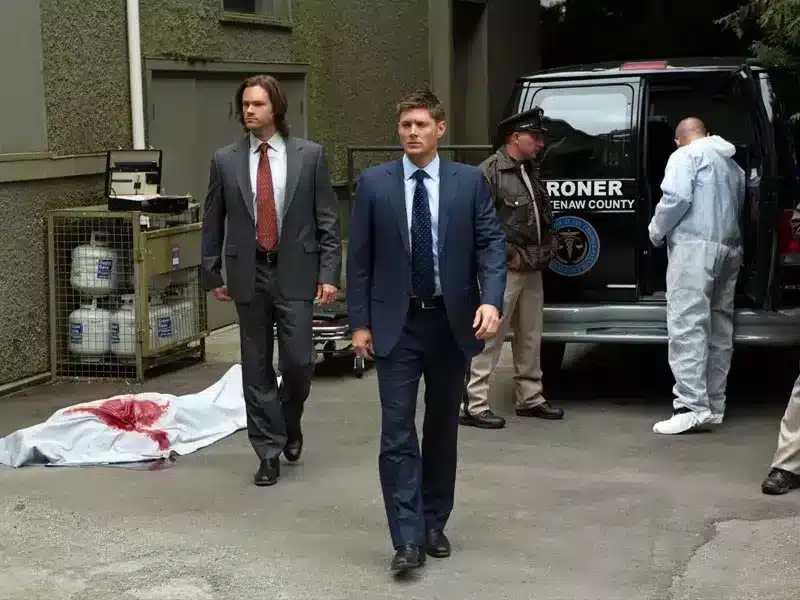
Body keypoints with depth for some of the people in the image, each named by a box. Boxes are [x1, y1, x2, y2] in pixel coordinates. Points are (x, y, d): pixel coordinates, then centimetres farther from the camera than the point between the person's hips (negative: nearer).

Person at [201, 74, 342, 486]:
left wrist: (329, 273, -5)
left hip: (295, 271, -1)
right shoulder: (225, 160, 4)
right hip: (248, 273, 2)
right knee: (257, 367, 5)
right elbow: (213, 222, 10)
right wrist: (212, 274, 9)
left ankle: (289, 422, 25)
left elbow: (327, 219, 0)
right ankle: (269, 449, 15)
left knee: (298, 361, -6)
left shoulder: (309, 155, 0)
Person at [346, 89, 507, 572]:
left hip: (452, 322, 1)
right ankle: (408, 539, -5)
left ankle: (435, 525, 25)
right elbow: (360, 258, 2)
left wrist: (491, 301, -19)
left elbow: (492, 243, -3)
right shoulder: (374, 183, 0)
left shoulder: (470, 180, 0)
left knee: (443, 429, 11)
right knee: (398, 431, -6)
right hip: (396, 323, -1)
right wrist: (360, 322, -2)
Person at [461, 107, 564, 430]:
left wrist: (546, 251, 13)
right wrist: (508, 254, -17)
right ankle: (474, 405, -4)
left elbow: (543, 218, 26)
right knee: (489, 337, -8)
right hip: (504, 270, -9)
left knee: (530, 338, 15)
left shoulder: (529, 172, 17)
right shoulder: (490, 172, -11)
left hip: (531, 270, 9)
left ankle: (530, 399, 26)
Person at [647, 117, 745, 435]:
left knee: (687, 326, -13)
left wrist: (656, 231, -1)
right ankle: (713, 406, 12)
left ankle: (692, 406, -21)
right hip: (729, 248, 9)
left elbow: (677, 198, -13)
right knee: (719, 328, 10)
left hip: (695, 245, -9)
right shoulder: (732, 165, 25)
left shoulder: (686, 156, 0)